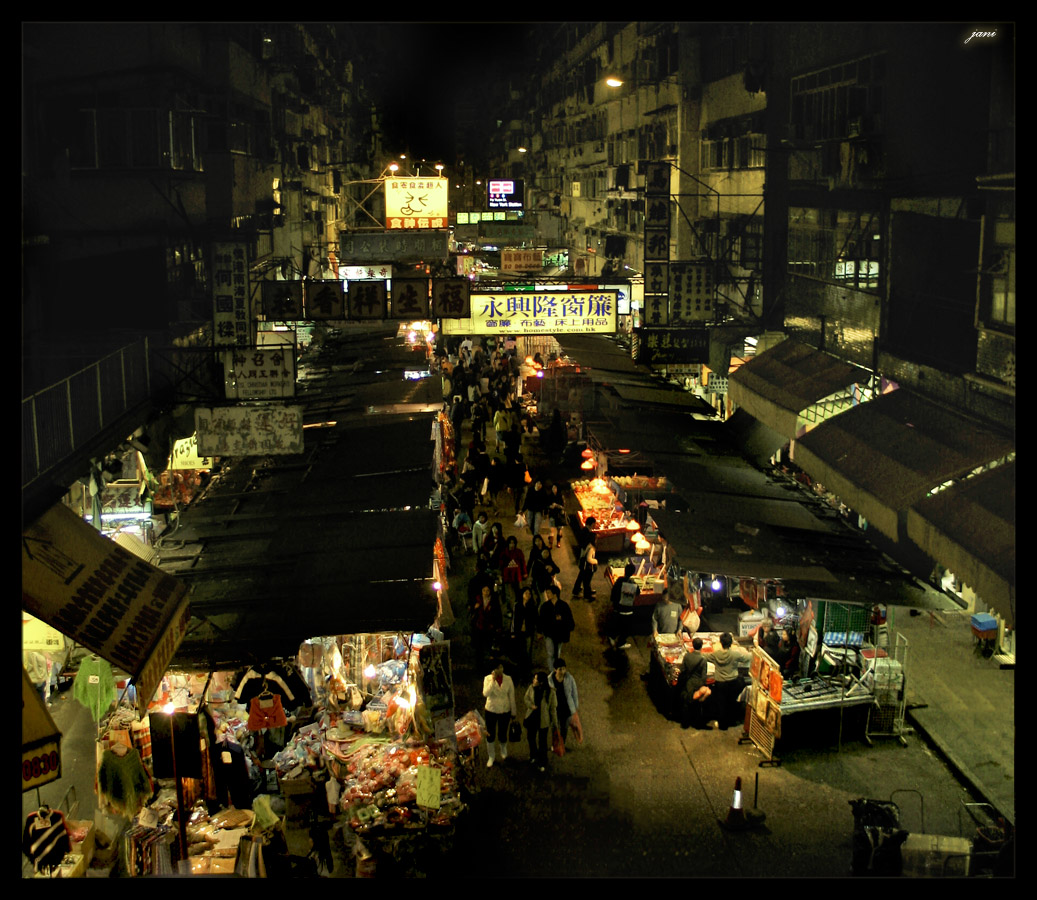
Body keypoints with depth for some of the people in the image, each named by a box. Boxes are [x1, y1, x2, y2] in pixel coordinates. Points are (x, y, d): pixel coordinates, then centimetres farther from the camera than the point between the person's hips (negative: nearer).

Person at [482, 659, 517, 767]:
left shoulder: (508, 679, -9)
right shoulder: (488, 679, -12)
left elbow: (512, 696, -2)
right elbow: (485, 693, -27)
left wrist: (513, 712, 3)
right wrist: (493, 680, -30)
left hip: (505, 711, 1)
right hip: (491, 711, -1)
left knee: (502, 734, 12)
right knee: (490, 735, 9)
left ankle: (503, 750, 46)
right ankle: (491, 757, 31)